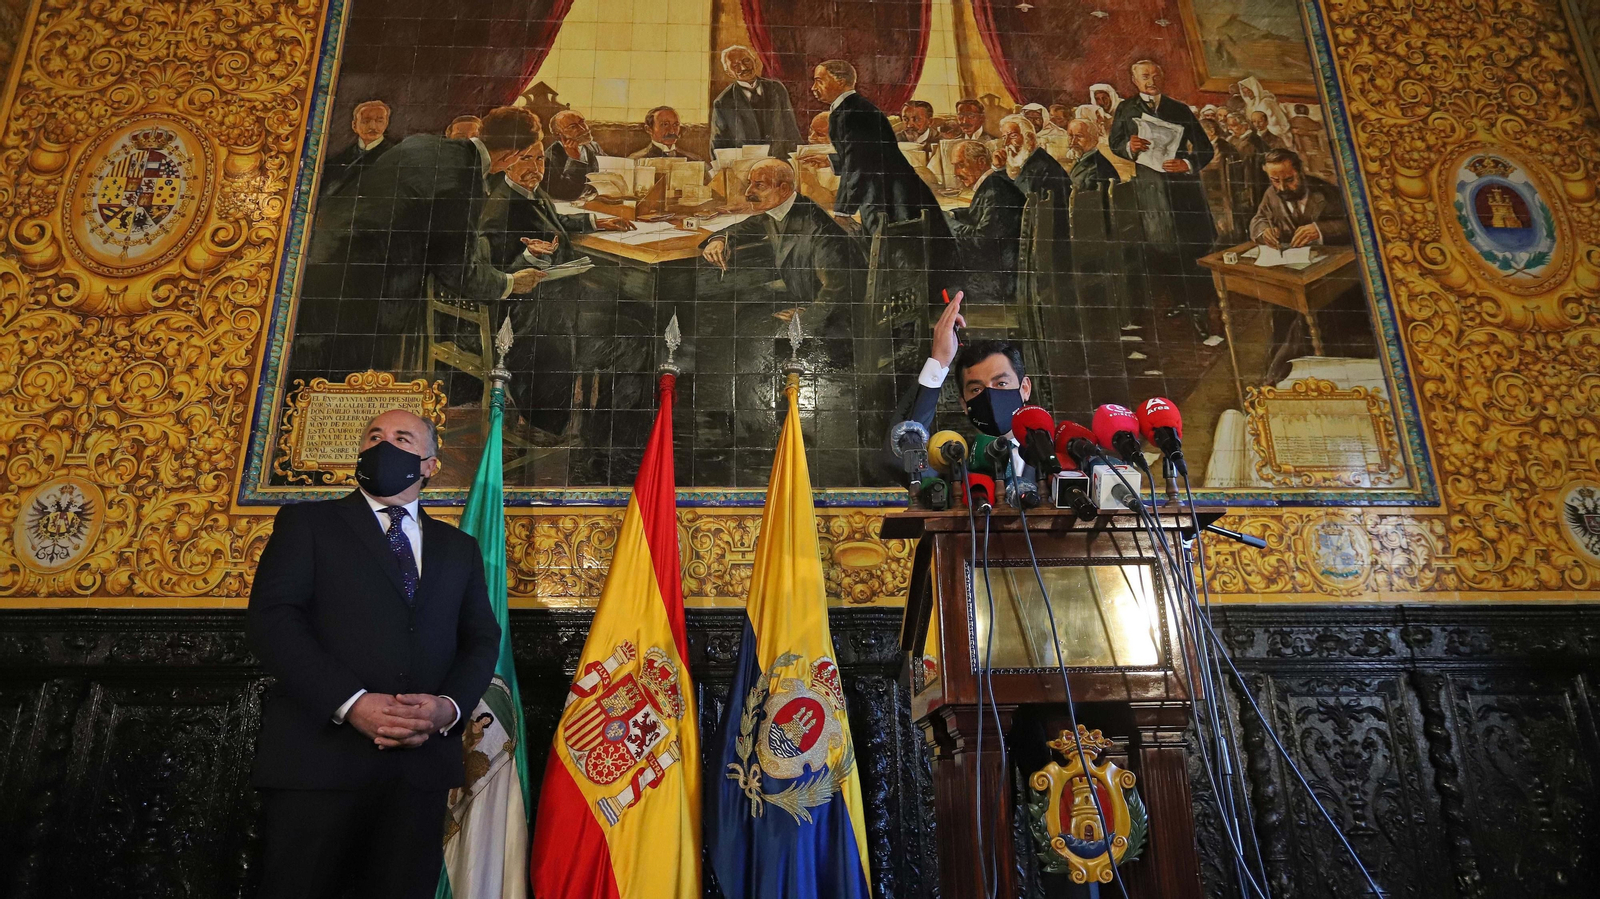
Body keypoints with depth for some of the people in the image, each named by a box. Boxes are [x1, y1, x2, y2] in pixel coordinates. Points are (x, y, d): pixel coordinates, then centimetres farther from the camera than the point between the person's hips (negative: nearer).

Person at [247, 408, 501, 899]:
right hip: (318, 754, -2)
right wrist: (351, 702, -15)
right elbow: (269, 619, -3)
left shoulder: (459, 548, 19)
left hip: (422, 764, 3)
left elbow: (482, 640, 13)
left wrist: (450, 706, -8)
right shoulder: (307, 522, 9)